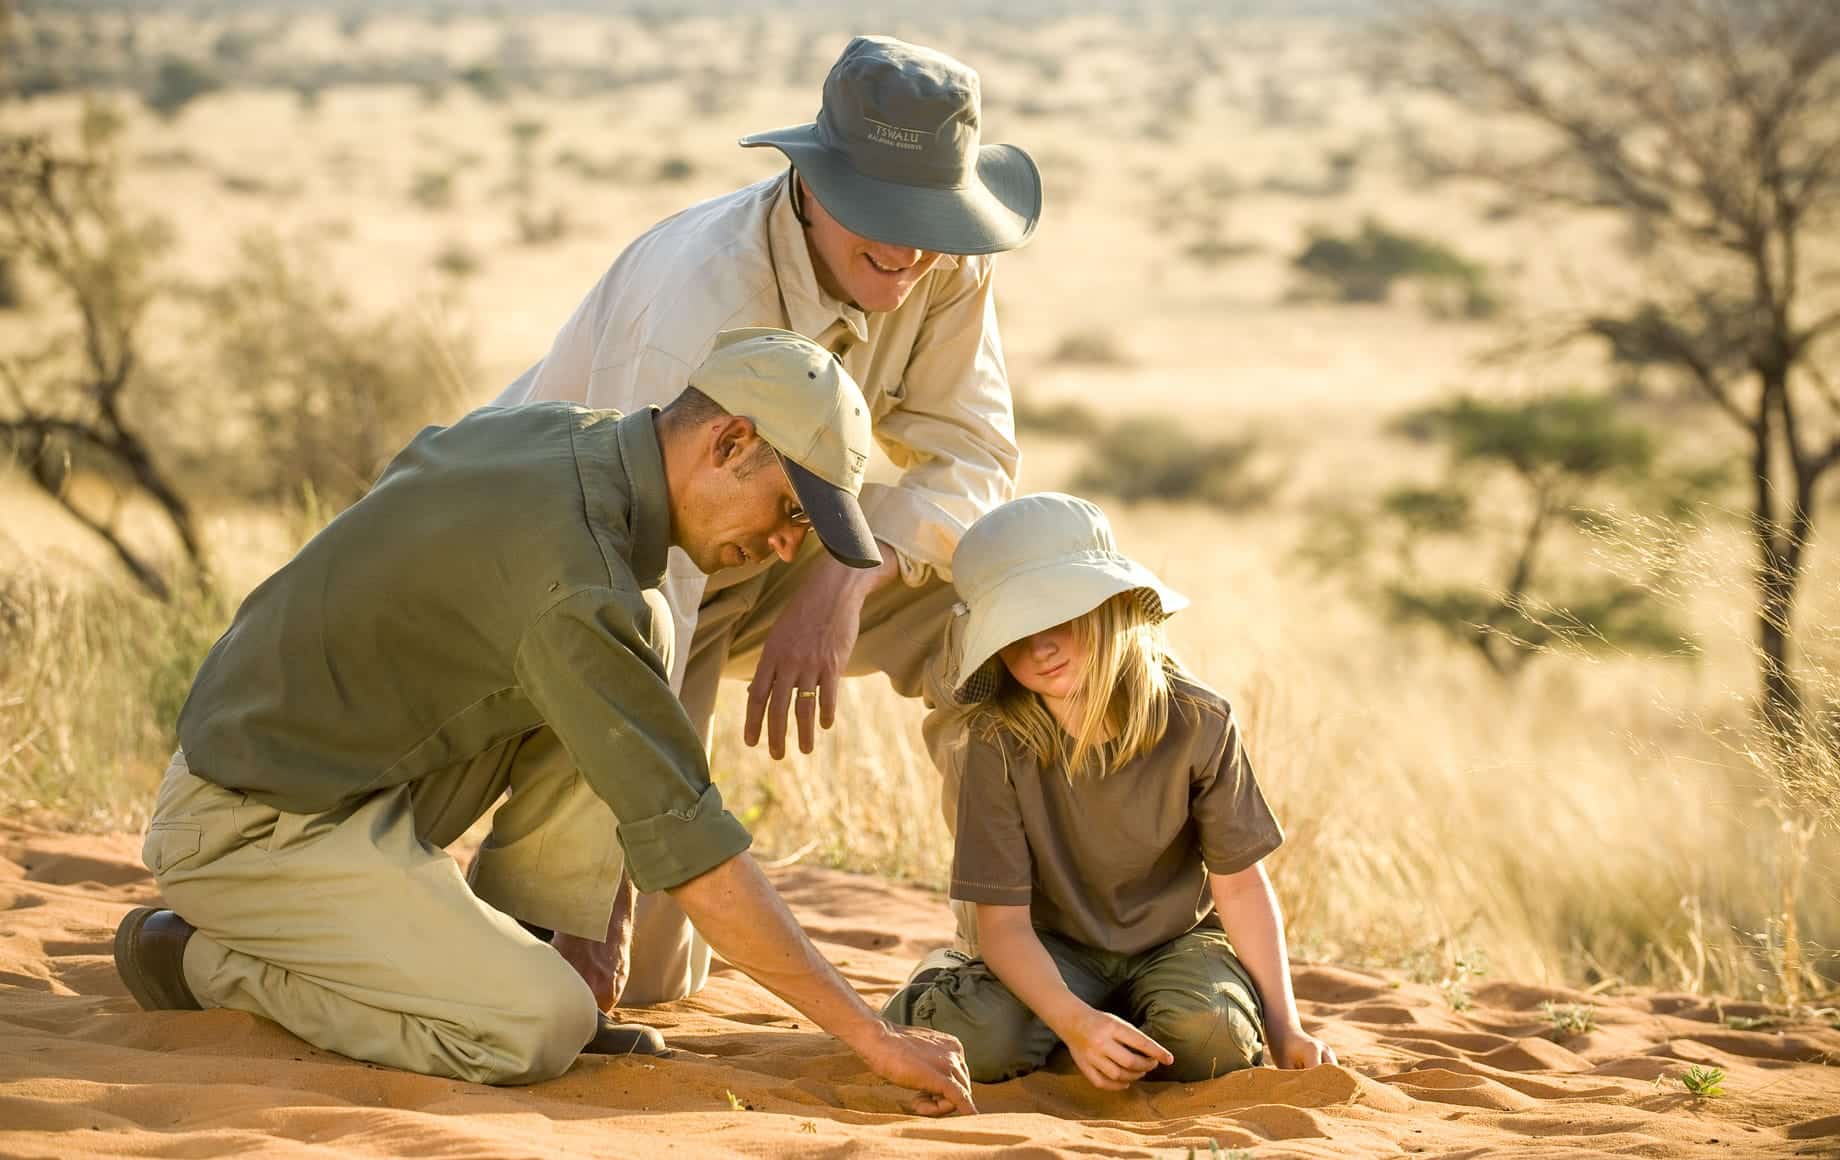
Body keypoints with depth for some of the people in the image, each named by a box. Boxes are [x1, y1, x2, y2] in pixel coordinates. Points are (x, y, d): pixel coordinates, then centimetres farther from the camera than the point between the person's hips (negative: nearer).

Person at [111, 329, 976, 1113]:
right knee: (541, 1032, -23)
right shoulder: (578, 582, -28)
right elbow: (687, 852, -29)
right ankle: (206, 958, -4)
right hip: (252, 831, -10)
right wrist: (872, 1036, -24)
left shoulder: (545, 429, 2)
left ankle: (523, 966, 6)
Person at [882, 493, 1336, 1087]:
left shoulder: (1197, 722, -18)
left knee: (1207, 1034, -33)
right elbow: (1003, 921, -21)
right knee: (981, 1039, -33)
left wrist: (1284, 1030, -12)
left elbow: (1240, 882, -7)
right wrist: (1074, 1022, -39)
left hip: (1178, 940, 1)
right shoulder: (997, 743, -21)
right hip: (1056, 950, -1)